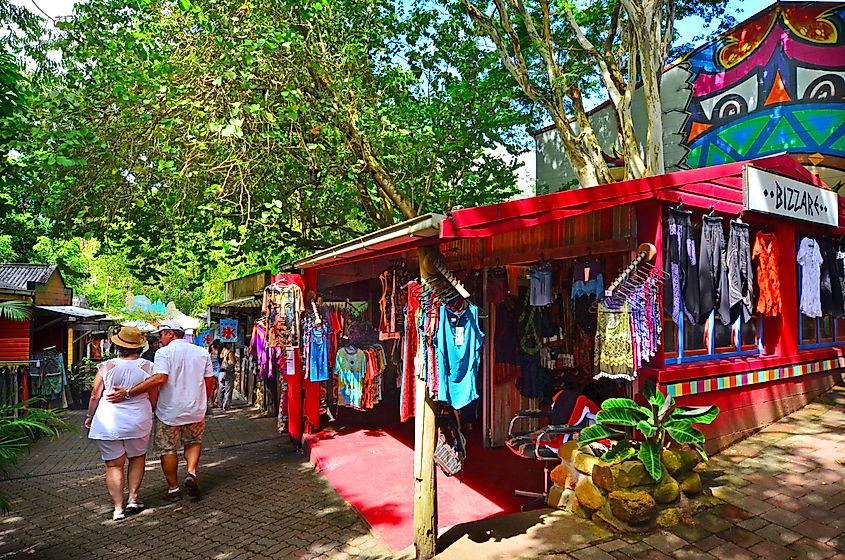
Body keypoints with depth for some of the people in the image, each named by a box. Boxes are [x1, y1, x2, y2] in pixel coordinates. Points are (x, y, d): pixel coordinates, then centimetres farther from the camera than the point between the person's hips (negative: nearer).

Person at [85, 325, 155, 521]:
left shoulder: (106, 367, -7)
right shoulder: (147, 367, -6)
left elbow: (95, 396, -2)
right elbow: (153, 397, 0)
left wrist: (89, 417, 15)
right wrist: (149, 415, 19)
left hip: (108, 422, 0)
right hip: (138, 420, 1)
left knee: (114, 465, 9)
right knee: (137, 458, 21)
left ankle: (118, 507, 8)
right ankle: (133, 497, 18)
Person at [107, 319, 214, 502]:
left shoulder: (164, 352, -11)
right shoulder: (202, 352, 3)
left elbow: (160, 378, -26)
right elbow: (209, 380, 5)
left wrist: (128, 392, -25)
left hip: (169, 411, -4)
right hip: (195, 410, 4)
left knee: (168, 449, 12)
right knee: (193, 442, 23)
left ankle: (173, 489, 19)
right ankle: (192, 472, 1)